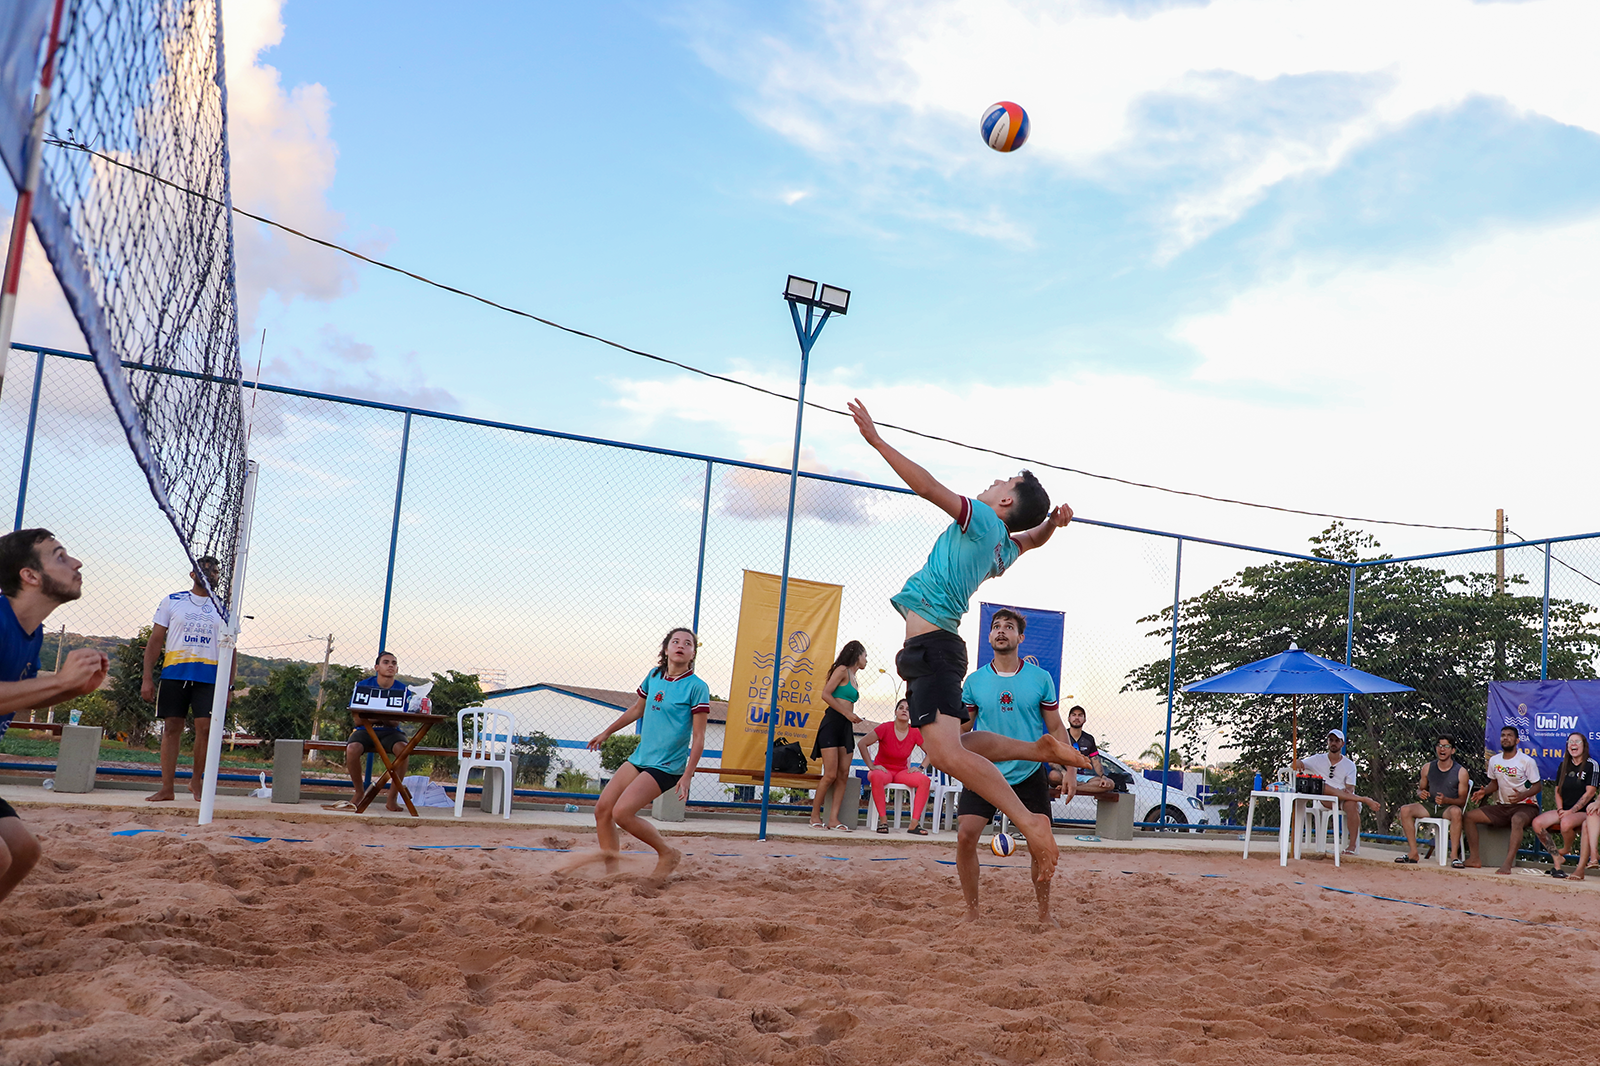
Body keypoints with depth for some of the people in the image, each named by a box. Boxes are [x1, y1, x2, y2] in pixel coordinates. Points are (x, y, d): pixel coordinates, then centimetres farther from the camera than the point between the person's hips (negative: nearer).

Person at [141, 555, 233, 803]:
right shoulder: (171, 602, 9)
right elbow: (155, 641, 7)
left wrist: (229, 685, 2)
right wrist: (147, 678, -1)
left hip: (209, 677, 0)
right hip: (174, 673, 0)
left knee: (205, 727, -8)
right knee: (171, 727, 2)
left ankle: (196, 781, 10)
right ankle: (166, 787, 8)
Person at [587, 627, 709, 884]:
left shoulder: (697, 687, -11)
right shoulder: (653, 677, 7)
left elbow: (698, 737, -12)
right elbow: (637, 710, 24)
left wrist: (687, 775, -17)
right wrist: (606, 733, 32)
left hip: (666, 766, -7)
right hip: (640, 757, 7)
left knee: (622, 812, -18)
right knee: (602, 808, -1)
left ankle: (668, 853, 1)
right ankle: (611, 871, 9)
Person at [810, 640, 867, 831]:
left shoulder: (852, 677, 22)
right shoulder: (842, 670, -3)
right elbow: (826, 694, -12)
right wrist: (847, 713, -12)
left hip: (846, 728, 8)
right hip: (832, 723, -8)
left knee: (843, 775, -1)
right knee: (830, 775, -10)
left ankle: (833, 819, -2)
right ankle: (815, 815, 2)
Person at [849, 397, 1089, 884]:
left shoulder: (981, 519, -4)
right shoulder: (1005, 547, 20)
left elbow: (927, 486, -16)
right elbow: (1033, 538, 43)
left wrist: (876, 440, -13)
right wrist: (1052, 521, 20)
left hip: (932, 645, -10)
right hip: (935, 646, 10)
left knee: (945, 752, -21)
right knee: (954, 744, 22)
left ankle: (1030, 823, -21)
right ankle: (1040, 748, 23)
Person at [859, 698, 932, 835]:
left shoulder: (915, 733, -4)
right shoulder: (886, 728, -12)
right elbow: (862, 744, -10)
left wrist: (920, 768, -6)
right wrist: (871, 766, -14)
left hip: (901, 772, 3)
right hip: (882, 769, -3)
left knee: (925, 780, -25)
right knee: (876, 777, -40)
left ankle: (914, 823, -24)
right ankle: (883, 820, -29)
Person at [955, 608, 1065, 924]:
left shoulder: (1040, 678, 0)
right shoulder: (975, 680, 2)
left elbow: (1056, 728, 7)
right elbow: (962, 728, 9)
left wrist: (1069, 769, 0)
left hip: (1029, 773, 0)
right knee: (965, 835, -12)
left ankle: (1044, 912, 22)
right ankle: (971, 910, 5)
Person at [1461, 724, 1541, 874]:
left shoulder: (1527, 761, -7)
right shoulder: (1494, 760, 10)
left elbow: (1538, 785, -6)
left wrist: (1522, 795, -24)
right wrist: (1484, 791, 0)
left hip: (1524, 805, -6)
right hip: (1502, 806, 6)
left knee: (1517, 820, -41)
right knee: (1469, 816, -8)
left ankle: (1507, 864, -47)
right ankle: (1474, 858, -8)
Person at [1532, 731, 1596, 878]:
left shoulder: (1591, 765, -4)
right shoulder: (1564, 765, 13)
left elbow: (1589, 793, -10)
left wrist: (1571, 811, -14)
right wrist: (1560, 810, -3)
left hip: (1583, 811, -6)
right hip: (1564, 811, 6)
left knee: (1566, 823, -38)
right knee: (1537, 823, -20)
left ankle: (1566, 850, -5)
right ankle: (1557, 860, -12)